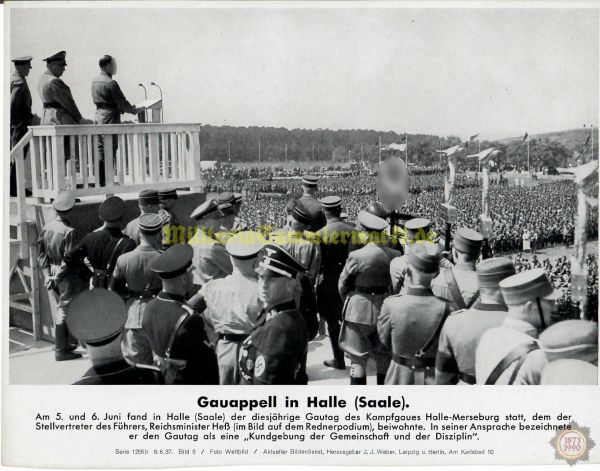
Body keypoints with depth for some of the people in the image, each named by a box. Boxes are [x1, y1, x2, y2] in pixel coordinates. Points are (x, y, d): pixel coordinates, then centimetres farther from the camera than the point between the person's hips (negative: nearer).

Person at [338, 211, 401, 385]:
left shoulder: (356, 256, -16)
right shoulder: (394, 255, -8)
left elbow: (343, 285, -5)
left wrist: (349, 301, 14)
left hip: (359, 311, -3)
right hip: (385, 310, 3)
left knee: (358, 359, 8)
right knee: (384, 357, 17)